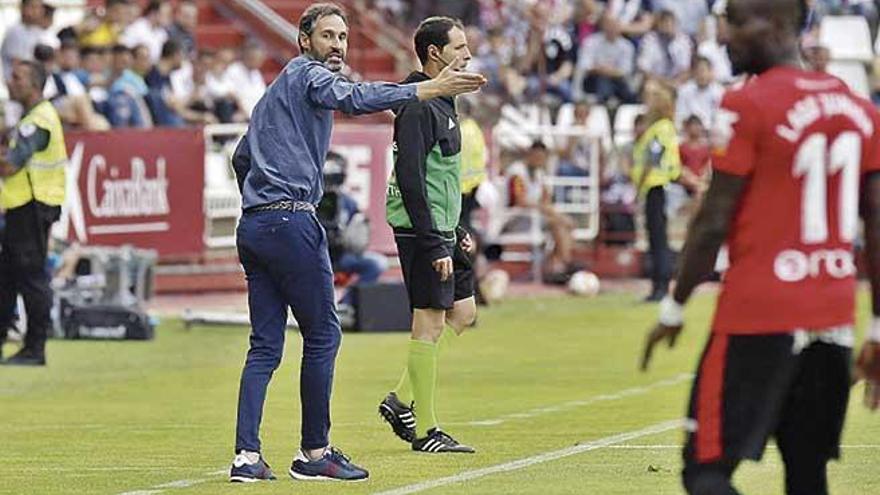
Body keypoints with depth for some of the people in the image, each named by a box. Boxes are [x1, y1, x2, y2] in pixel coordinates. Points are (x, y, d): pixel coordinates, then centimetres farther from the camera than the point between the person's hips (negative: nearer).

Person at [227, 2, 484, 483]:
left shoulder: (277, 89, 25)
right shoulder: (308, 74, -3)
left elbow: (241, 158, 32)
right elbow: (352, 97, -25)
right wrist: (429, 88, -33)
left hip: (253, 226, 9)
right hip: (291, 221, -9)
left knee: (265, 345, 5)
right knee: (322, 334, 0)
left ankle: (246, 456, -2)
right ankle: (314, 453, 3)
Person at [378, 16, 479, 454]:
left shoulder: (442, 103, 16)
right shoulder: (418, 107, -16)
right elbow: (410, 178, -22)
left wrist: (456, 232, 20)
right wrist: (434, 245, -23)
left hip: (441, 230, 10)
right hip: (422, 231, -10)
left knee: (463, 312, 13)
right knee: (430, 323, -6)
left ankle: (402, 401, 17)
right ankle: (425, 431, -1)